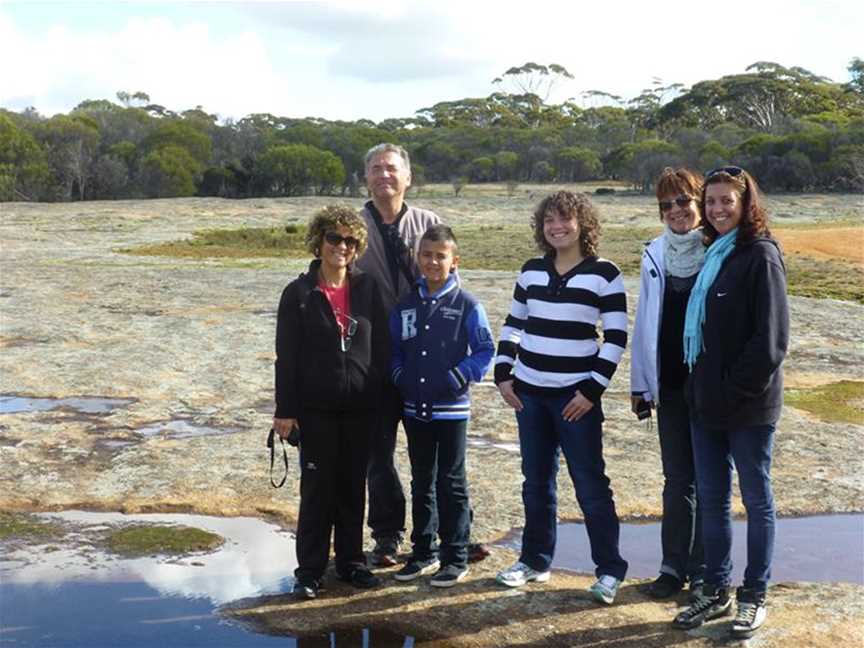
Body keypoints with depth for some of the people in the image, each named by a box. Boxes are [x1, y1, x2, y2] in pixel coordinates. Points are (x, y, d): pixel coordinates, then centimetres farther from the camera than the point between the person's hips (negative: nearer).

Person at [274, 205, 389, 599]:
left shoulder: (367, 290, 4)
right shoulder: (299, 293, -3)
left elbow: (382, 348, 7)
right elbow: (286, 356, -3)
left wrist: (383, 400, 3)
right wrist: (285, 410, -7)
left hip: (360, 407, 3)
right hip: (317, 408, -2)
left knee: (354, 486, 11)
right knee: (317, 487, 2)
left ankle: (351, 562, 24)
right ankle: (310, 570, 12)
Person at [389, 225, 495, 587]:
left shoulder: (467, 306, -7)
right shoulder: (405, 305, 5)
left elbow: (485, 350, -6)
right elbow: (394, 348, 14)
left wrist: (458, 378, -14)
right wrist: (400, 377, -1)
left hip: (451, 409, -4)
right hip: (414, 408, 5)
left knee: (451, 484, 3)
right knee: (421, 483, 15)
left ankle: (456, 558, 12)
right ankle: (424, 552, 26)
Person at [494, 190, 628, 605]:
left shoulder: (604, 274, -6)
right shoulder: (532, 271, 8)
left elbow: (616, 337, -7)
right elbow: (512, 325, 15)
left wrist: (593, 388, -13)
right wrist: (503, 375, 5)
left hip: (576, 395, -5)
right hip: (529, 392, 5)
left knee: (590, 483, -1)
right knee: (536, 481, 13)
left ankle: (610, 570, 9)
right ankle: (535, 560, 25)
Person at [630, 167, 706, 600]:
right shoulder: (655, 254, 6)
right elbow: (645, 322, 9)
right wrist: (640, 384, 8)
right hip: (670, 384, 4)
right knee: (677, 480, 12)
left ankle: (703, 572, 17)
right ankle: (674, 567, 21)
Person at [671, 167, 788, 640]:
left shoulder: (760, 255, -12)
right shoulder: (712, 254, 11)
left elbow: (771, 337, -17)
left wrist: (739, 389, -17)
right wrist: (700, 385, 8)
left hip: (749, 406, -7)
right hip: (706, 401, 7)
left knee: (757, 500, 8)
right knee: (711, 499, 13)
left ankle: (753, 597, 18)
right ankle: (715, 591, 24)